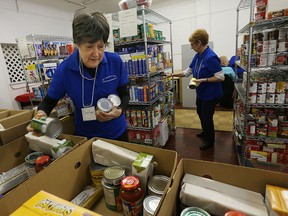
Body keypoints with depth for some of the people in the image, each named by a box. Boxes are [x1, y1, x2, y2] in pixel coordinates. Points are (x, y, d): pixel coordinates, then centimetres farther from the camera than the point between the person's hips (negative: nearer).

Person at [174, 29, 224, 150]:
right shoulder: (197, 56, 2)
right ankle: (205, 132, 49)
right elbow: (188, 72, 9)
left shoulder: (211, 57, -24)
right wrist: (172, 75, 4)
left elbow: (220, 77, -23)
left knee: (207, 116, 4)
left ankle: (210, 141, 28)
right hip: (201, 92, 9)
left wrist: (203, 80, -28)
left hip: (211, 94, -9)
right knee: (200, 113, 23)